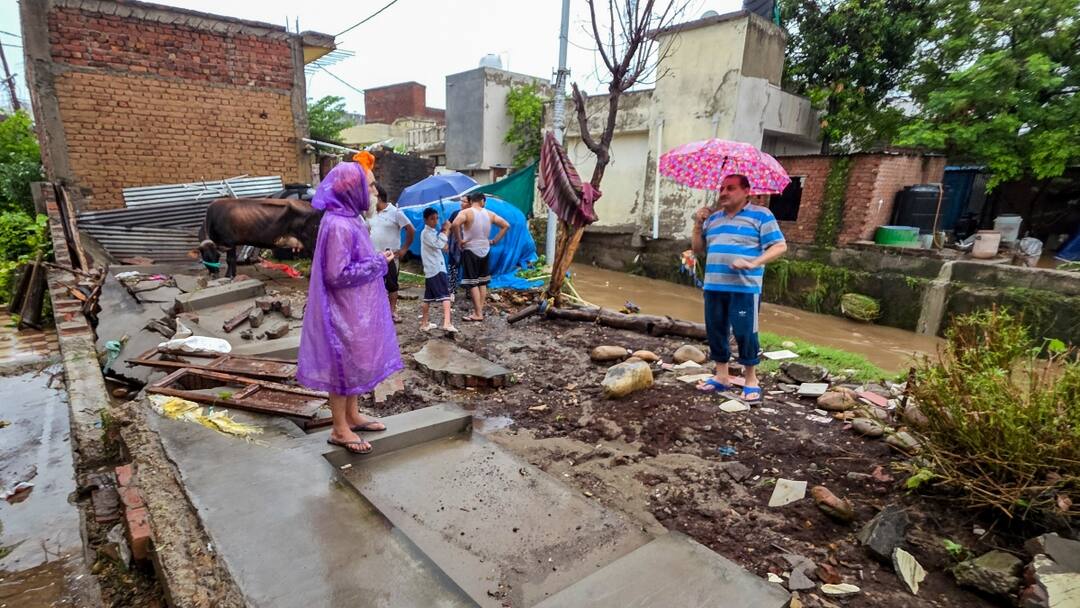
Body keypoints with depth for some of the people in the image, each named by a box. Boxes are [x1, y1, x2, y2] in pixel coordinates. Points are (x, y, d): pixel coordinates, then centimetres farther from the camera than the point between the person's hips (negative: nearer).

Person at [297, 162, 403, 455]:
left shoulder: (349, 219, 7)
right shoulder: (338, 225, -23)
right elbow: (337, 275, -24)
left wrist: (378, 258, 3)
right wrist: (378, 262, -17)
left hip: (356, 308, 10)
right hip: (344, 310, -10)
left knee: (355, 362, 19)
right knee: (344, 364, 4)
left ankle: (352, 416, 35)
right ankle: (340, 429, 19)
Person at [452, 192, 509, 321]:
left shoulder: (466, 212, -10)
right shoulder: (489, 214, 5)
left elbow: (455, 224, -29)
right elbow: (506, 225, 9)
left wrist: (459, 240, -16)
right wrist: (494, 240, 10)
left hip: (470, 251, -5)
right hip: (485, 250, 5)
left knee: (472, 283, -2)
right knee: (482, 282, 14)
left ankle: (478, 314, -3)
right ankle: (480, 310, 19)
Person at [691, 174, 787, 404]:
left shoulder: (760, 215, 0)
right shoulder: (713, 217, 16)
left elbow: (780, 246, -6)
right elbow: (698, 249, 18)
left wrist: (753, 264, -19)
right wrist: (698, 225, 3)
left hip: (744, 287, -6)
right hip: (714, 286, 6)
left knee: (745, 332, -4)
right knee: (715, 331, 9)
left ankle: (751, 380, 11)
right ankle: (721, 376, 22)